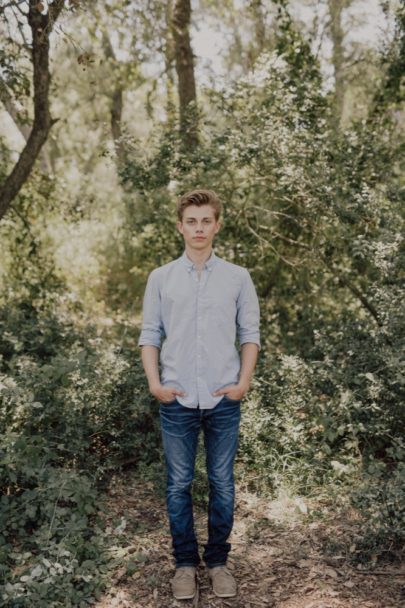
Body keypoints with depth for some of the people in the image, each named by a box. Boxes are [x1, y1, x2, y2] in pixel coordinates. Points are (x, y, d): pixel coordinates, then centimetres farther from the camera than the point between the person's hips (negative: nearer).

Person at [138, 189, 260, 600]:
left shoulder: (238, 278, 4)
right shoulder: (161, 278, 4)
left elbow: (250, 334, 5)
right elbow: (149, 335, 5)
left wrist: (243, 382, -6)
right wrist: (154, 383, -6)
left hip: (224, 400, 0)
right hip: (177, 400, 0)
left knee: (222, 484, 9)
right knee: (179, 485, 8)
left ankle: (218, 561, 25)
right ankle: (185, 562, 23)